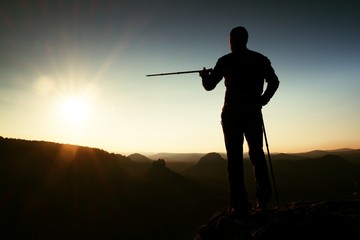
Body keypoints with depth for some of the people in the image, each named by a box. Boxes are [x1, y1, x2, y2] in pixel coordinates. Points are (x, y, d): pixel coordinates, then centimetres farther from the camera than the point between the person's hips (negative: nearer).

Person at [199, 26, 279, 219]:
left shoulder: (225, 61, 1)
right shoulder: (260, 59, 9)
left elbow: (209, 86, 6)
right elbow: (274, 82, 6)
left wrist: (205, 75, 26)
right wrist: (262, 100, 15)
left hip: (232, 113, -3)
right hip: (253, 112, 3)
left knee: (235, 157, -2)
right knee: (257, 153, 14)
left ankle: (240, 205, -3)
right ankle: (263, 197, 11)